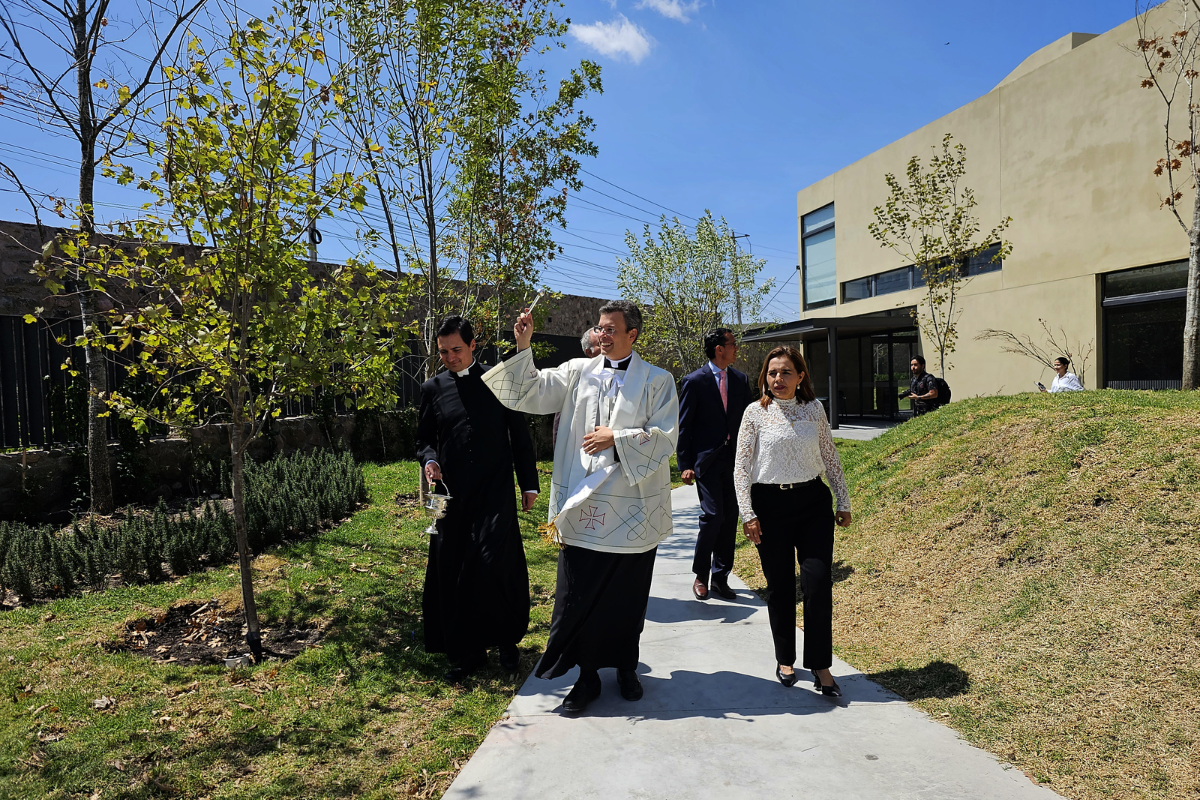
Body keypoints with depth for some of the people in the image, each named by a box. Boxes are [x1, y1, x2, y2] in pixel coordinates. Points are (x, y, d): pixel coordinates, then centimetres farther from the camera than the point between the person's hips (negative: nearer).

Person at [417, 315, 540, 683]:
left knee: (494, 563, -10)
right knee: (451, 572, 5)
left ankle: (507, 641, 14)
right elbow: (424, 438, 15)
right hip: (453, 495, 3)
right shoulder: (433, 388, 9)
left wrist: (528, 484, 4)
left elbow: (520, 435, 6)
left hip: (496, 491, -3)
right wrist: (429, 461, -7)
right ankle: (467, 651, 21)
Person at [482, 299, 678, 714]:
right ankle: (587, 675, 22)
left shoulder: (657, 381, 1)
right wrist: (523, 348, -7)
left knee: (629, 598, 12)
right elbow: (531, 395, 3)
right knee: (579, 596, 6)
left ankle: (626, 667, 33)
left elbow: (665, 437, -5)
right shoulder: (578, 372, 7)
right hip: (582, 507, 2)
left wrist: (616, 439, -13)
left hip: (632, 509, -1)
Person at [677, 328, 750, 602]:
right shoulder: (695, 381, -5)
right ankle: (701, 576, 9)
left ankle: (720, 577, 17)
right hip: (707, 460, -5)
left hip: (734, 459, 5)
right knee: (713, 515, -11)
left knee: (730, 517, 6)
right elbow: (684, 426, -4)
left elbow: (746, 420, 15)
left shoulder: (741, 380, 10)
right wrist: (685, 465, -8)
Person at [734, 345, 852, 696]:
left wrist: (844, 501, 12)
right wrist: (747, 514, -7)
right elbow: (741, 466, -2)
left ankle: (820, 666, 8)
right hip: (770, 505, -1)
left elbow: (830, 458, 12)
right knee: (779, 585, 8)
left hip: (813, 502, 2)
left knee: (818, 581, -5)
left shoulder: (814, 409, 5)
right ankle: (785, 659, 27)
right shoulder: (756, 412, -2)